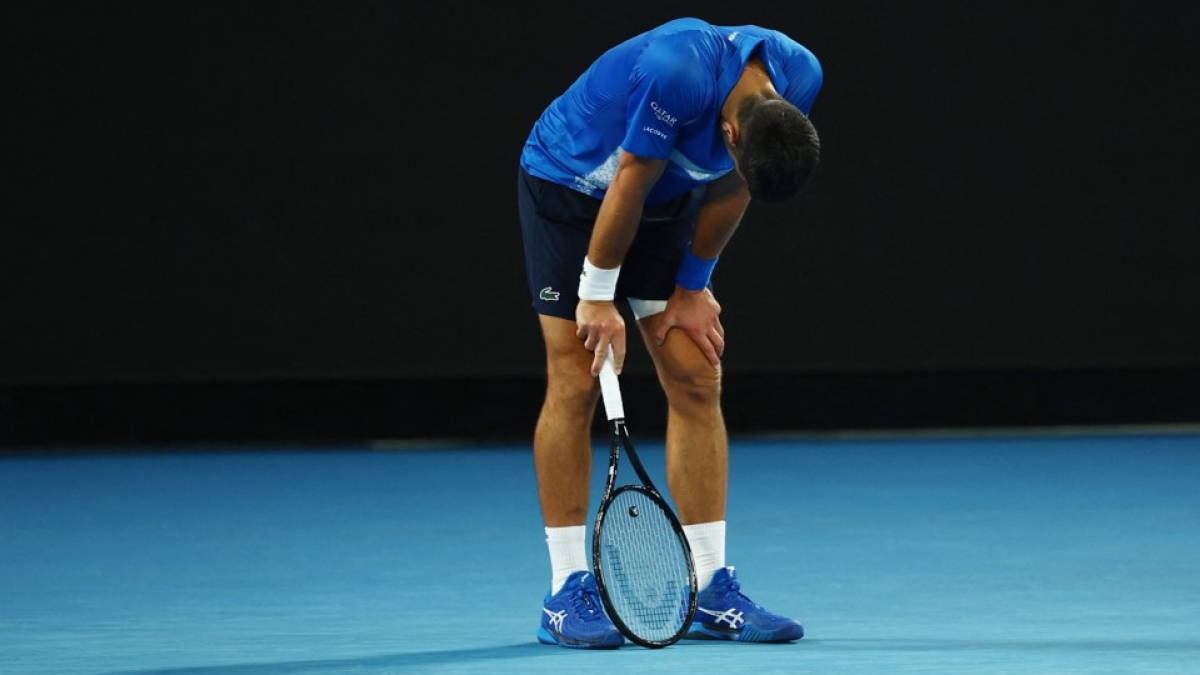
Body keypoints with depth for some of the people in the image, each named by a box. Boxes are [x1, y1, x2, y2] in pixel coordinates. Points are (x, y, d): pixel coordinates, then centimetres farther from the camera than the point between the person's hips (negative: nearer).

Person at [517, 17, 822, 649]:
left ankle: (709, 593, 0)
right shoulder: (676, 74, -39)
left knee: (697, 381, -2)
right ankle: (566, 594, -5)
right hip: (568, 182, -6)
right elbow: (628, 187, -27)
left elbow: (731, 189, -5)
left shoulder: (798, 78, -19)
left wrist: (692, 287, -1)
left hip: (667, 199, 6)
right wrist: (598, 296, -17)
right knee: (576, 383, -10)